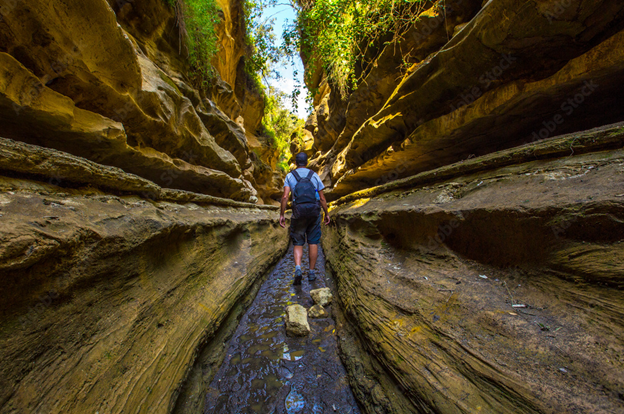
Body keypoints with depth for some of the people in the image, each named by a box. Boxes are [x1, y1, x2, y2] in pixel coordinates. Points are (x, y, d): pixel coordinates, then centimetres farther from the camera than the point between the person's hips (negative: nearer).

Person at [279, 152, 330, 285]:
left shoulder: (290, 176, 6)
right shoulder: (314, 175, 9)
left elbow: (285, 196, -7)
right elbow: (322, 198, 5)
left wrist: (281, 215, -5)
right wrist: (327, 214, 14)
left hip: (298, 213, 0)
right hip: (314, 213, 1)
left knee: (298, 244, 9)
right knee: (313, 243, 11)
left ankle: (298, 270, -12)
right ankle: (311, 272, 17)